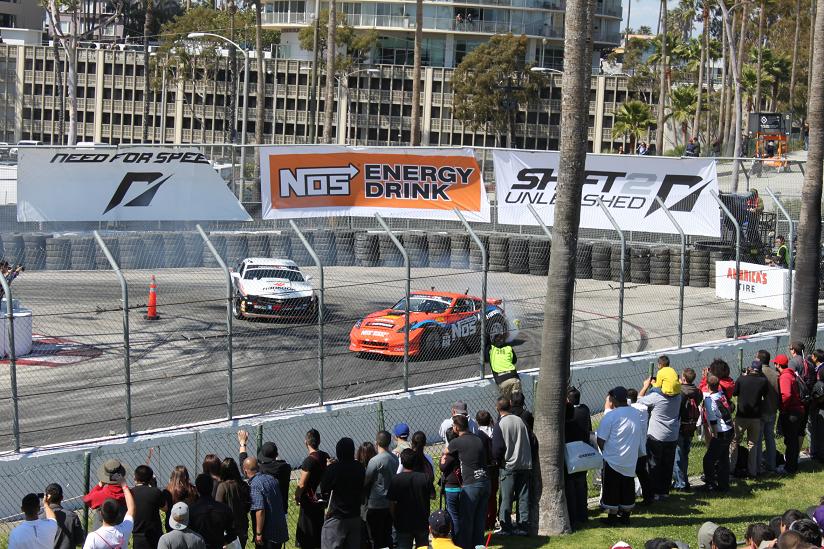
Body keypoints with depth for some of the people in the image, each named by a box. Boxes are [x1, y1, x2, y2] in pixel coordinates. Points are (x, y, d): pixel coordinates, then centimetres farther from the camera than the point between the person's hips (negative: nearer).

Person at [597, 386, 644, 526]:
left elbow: (600, 440, -15)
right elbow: (641, 437, 10)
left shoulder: (610, 416, -18)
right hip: (631, 460, 5)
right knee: (628, 488, 17)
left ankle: (612, 517, 12)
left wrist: (605, 451, 3)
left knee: (612, 489, 7)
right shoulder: (636, 414, 0)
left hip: (612, 460, -5)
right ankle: (626, 516, 24)